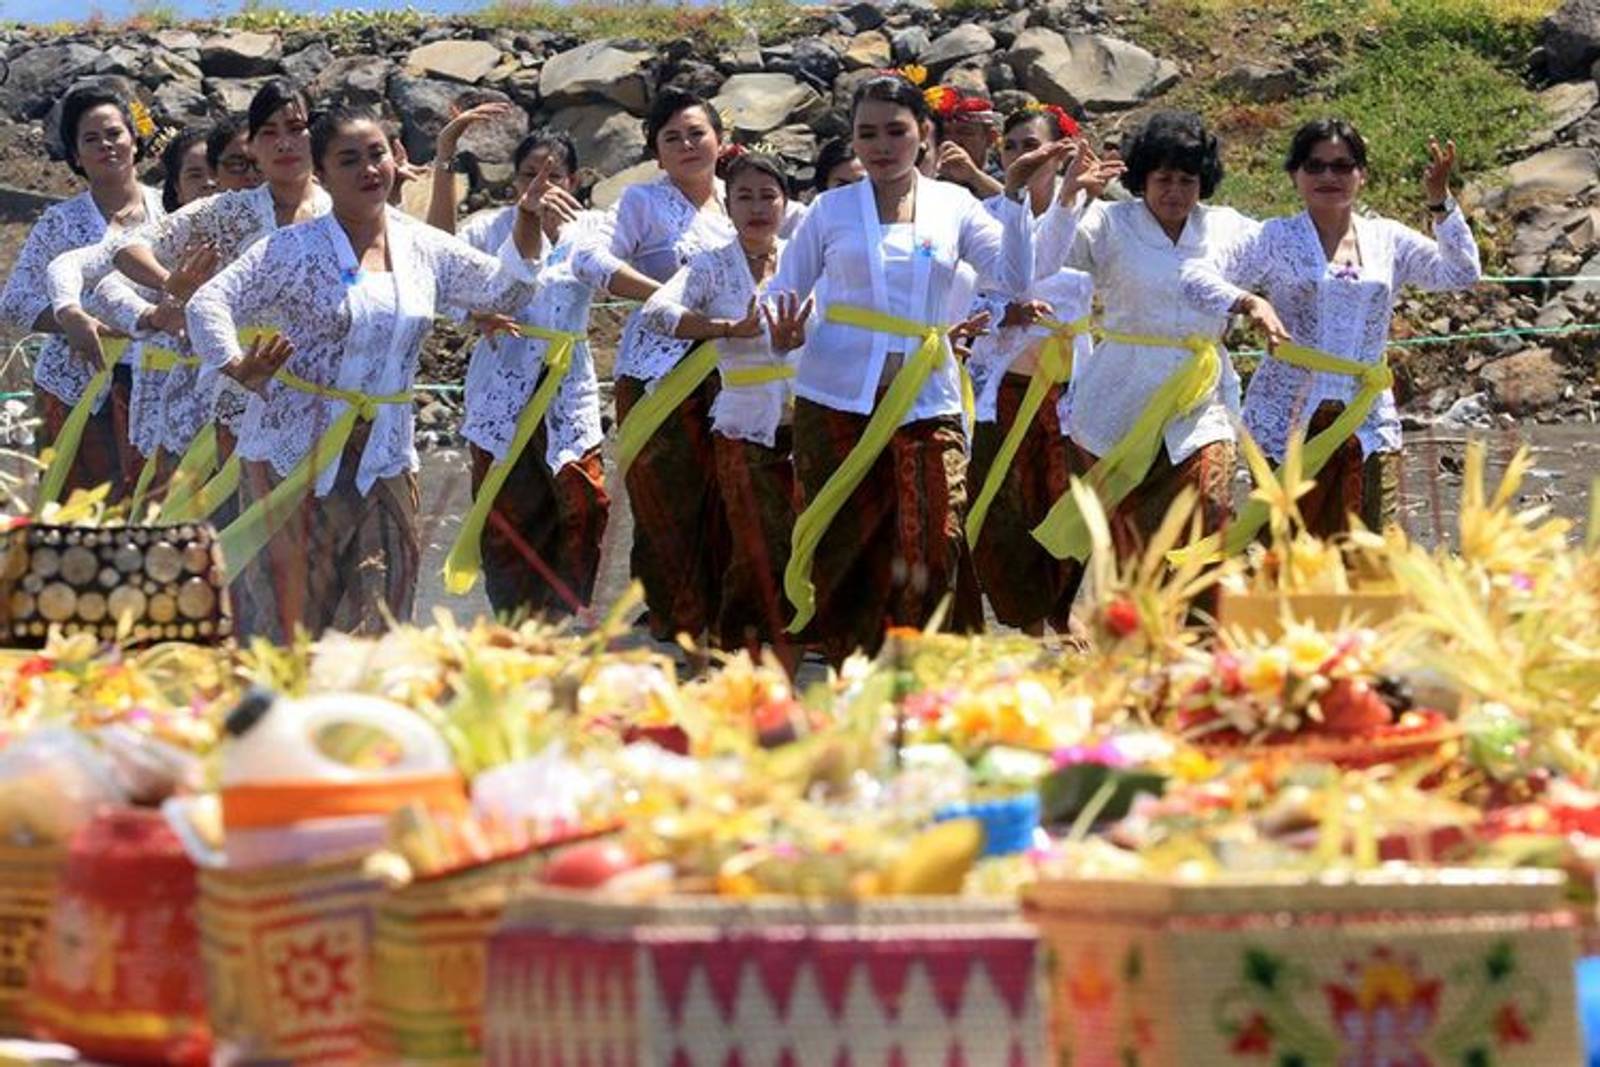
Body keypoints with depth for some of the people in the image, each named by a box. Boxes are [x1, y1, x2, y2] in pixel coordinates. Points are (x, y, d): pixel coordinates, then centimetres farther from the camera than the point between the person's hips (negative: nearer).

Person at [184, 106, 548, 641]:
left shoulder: (425, 250, 8)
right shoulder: (293, 250, -7)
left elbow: (500, 290, 19)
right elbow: (208, 304, -10)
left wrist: (527, 223, 4)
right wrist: (237, 367, -25)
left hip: (384, 455, 4)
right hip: (295, 454, -4)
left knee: (378, 622, 1)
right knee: (291, 613, -4)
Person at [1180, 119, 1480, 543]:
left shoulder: (1388, 240, 10)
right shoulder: (1276, 239, 2)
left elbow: (1462, 274, 2)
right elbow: (1196, 277, -5)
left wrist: (1439, 203, -10)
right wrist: (1250, 302, -23)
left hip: (1366, 423, 2)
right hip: (1288, 421, -2)